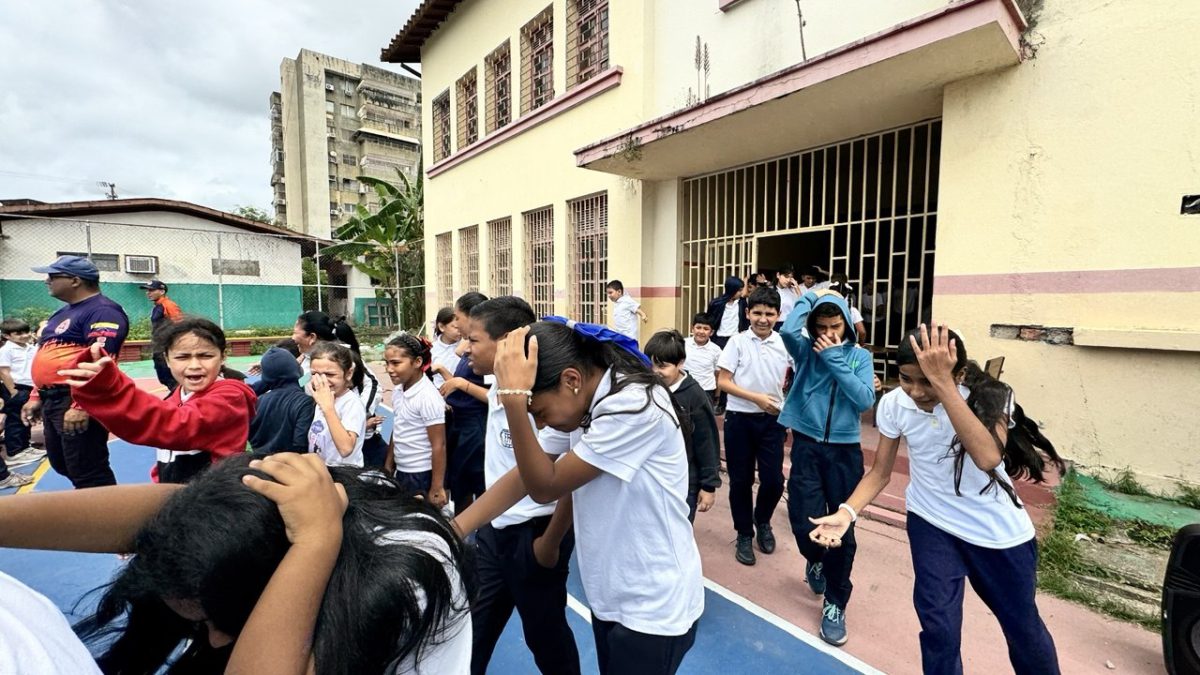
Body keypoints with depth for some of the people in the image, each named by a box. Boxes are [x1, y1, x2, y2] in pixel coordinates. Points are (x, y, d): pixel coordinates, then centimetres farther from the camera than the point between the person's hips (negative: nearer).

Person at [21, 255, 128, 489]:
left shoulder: (103, 311, -14)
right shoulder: (63, 313, 19)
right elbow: (48, 359, 26)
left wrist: (81, 405, -27)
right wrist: (37, 397, 21)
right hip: (53, 401, 11)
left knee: (88, 473, -5)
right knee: (61, 464, 20)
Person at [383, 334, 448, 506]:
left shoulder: (428, 397, -21)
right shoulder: (398, 392, 1)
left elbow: (439, 445, -19)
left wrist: (437, 488, -17)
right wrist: (388, 464, 18)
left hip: (423, 475, -7)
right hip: (401, 472, 7)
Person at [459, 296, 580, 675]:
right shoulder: (497, 390, -1)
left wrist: (550, 544, -15)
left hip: (532, 534, -7)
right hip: (494, 530, 8)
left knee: (545, 635, 17)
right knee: (470, 629, 22)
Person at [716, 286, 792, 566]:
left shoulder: (785, 344, 0)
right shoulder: (737, 342, -7)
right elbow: (723, 382, -8)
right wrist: (756, 398, -16)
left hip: (771, 419, 2)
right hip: (739, 418, -1)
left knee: (774, 479, 3)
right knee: (740, 480, 9)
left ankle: (762, 521, 35)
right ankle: (744, 534, 30)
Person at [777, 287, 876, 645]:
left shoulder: (860, 356, 3)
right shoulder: (806, 349, 0)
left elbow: (865, 400, -12)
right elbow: (788, 330, -24)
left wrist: (835, 358, -14)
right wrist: (811, 296, -9)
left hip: (845, 450, 1)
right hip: (807, 445, 0)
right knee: (804, 523, -1)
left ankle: (835, 603, 26)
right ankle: (815, 561, 37)